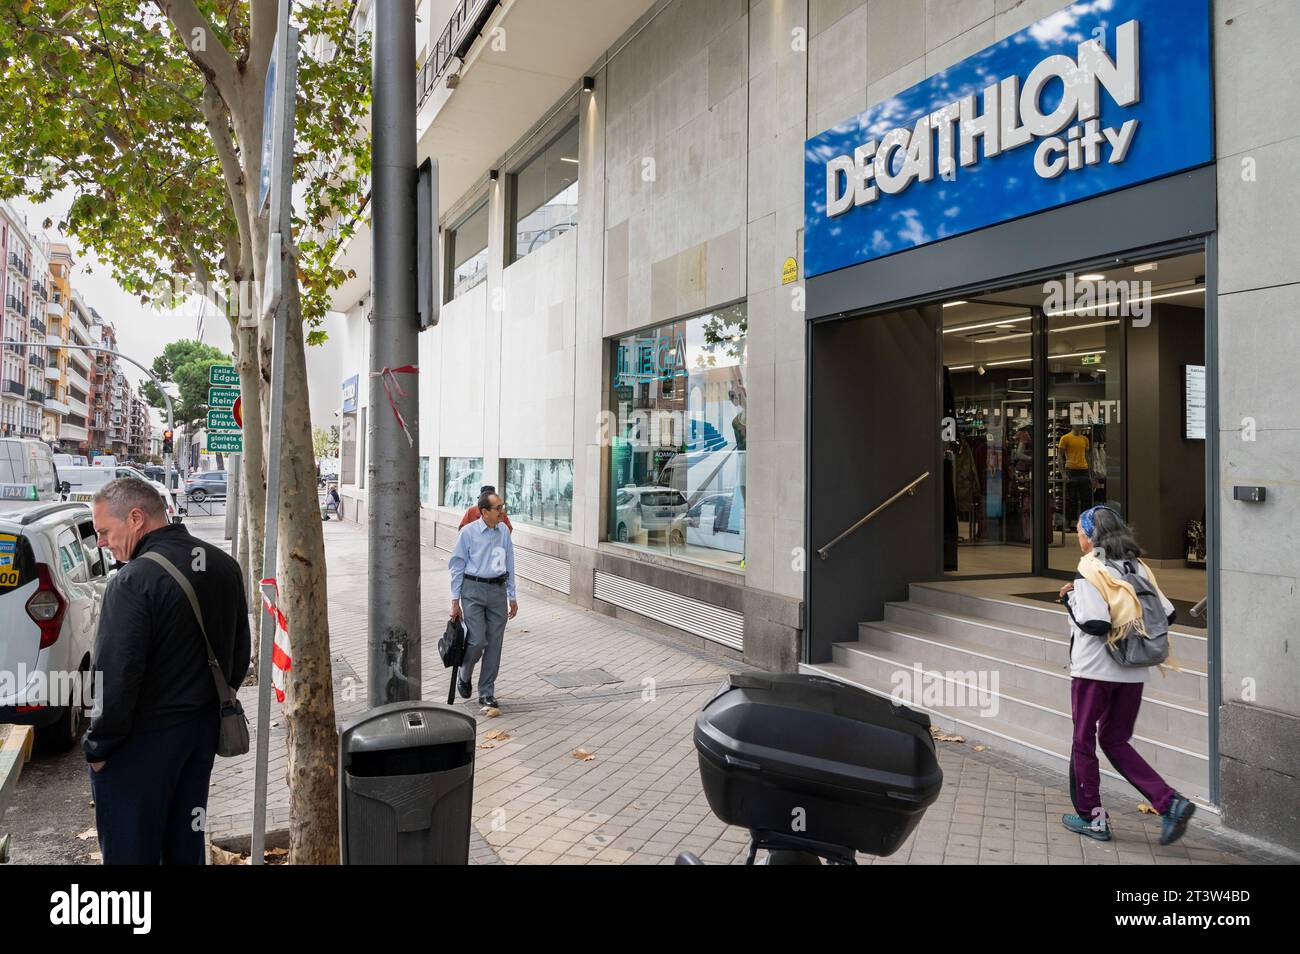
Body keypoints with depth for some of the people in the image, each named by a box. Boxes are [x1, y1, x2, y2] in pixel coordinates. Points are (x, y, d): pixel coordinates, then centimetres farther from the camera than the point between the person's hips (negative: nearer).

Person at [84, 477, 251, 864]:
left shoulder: (133, 581, -23)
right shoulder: (223, 565, 2)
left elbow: (115, 677, -22)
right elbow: (239, 654, 11)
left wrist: (98, 747, -9)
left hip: (143, 742, -7)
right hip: (204, 730, 8)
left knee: (131, 849, 9)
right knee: (186, 841, 21)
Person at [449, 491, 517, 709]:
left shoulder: (503, 531, 7)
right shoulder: (468, 532, -4)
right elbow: (457, 566, -1)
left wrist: (512, 597, 12)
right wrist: (455, 601, -3)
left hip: (498, 590, 4)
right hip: (473, 589, -4)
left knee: (494, 644, 4)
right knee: (477, 640, -9)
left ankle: (486, 693, 16)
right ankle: (464, 677, 22)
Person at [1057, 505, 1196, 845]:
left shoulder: (1090, 571, -13)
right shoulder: (1137, 567, 6)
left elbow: (1094, 623, -22)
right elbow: (1167, 614, 4)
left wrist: (1070, 598, -8)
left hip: (1094, 670, -6)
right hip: (1132, 671, 7)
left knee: (1084, 740, 10)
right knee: (1115, 741, 18)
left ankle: (1091, 816, 18)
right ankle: (1170, 802, 5)